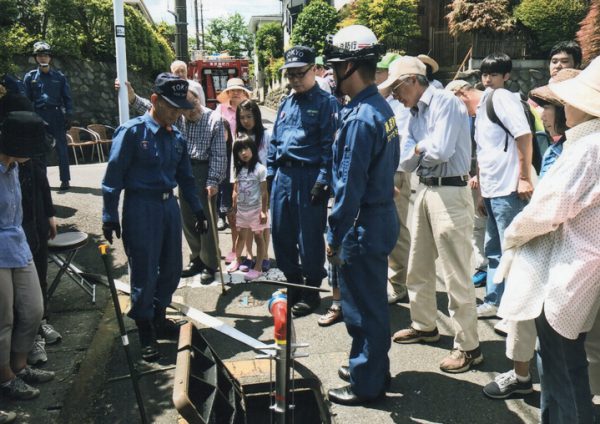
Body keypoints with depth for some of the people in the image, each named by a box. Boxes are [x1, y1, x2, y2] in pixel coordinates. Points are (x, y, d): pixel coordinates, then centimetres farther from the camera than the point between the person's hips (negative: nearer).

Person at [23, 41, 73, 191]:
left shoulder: (59, 76, 7)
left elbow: (67, 98, 5)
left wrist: (69, 116, -4)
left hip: (56, 115, -1)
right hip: (38, 116, 1)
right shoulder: (30, 76, 6)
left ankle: (65, 180, 2)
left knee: (61, 148, -1)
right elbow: (26, 99, 5)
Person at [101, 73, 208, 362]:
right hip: (141, 207, -6)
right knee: (144, 273, 1)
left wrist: (197, 210, 16)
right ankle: (145, 332, 17)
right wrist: (110, 216, -11)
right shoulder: (132, 132, -11)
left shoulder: (177, 137, 8)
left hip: (169, 206, 7)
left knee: (172, 268, 13)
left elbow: (185, 176, 17)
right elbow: (113, 176, -10)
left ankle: (159, 317, 34)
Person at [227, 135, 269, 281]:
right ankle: (237, 260, 37)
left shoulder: (260, 169, -13)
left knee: (258, 237, 4)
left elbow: (264, 192, -12)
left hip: (255, 209, -6)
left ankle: (258, 268, 9)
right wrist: (234, 209, 9)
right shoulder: (239, 169, 5)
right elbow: (236, 190, 10)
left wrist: (264, 211, -15)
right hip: (241, 209, 6)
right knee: (241, 235, 20)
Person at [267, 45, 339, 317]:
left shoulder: (325, 102, -4)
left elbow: (329, 144, -11)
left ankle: (312, 291, 16)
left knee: (309, 236, 2)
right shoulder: (285, 103, 17)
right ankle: (293, 283, 28)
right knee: (281, 233, 11)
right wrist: (271, 171, 13)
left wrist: (323, 179, -17)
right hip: (283, 175, 7)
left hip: (309, 176, -7)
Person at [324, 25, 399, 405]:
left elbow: (350, 185, -23)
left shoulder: (360, 118, -22)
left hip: (363, 225, -9)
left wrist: (335, 236, -15)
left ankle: (366, 383, 20)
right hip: (383, 216, 9)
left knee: (363, 306, 5)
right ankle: (374, 366, 38)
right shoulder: (383, 107, 7)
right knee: (374, 299, 21)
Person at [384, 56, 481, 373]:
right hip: (425, 190, 9)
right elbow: (406, 161, 7)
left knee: (456, 274, -4)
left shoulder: (445, 103, -12)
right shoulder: (414, 115, 13)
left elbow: (440, 151, -23)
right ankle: (424, 326, 36)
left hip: (450, 193, -9)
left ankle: (468, 346, 7)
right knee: (418, 268, 18)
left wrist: (420, 147, -4)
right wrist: (422, 149, -12)